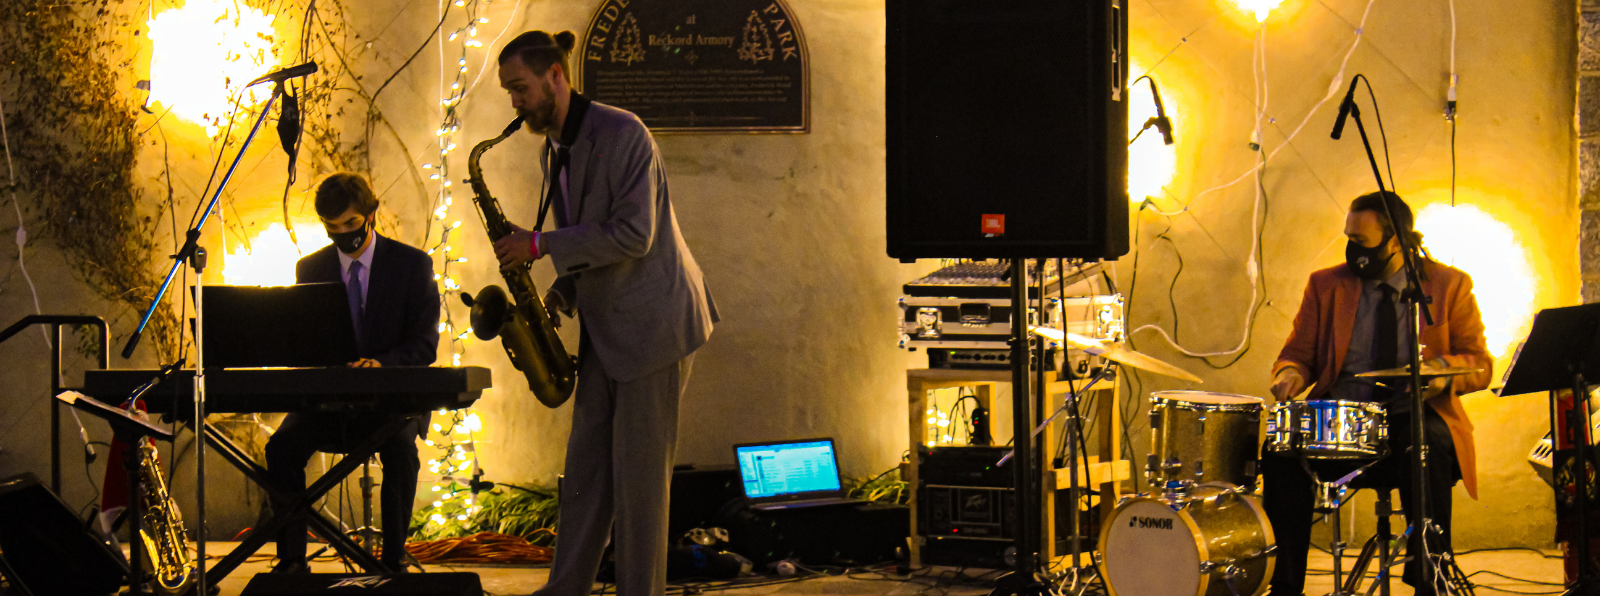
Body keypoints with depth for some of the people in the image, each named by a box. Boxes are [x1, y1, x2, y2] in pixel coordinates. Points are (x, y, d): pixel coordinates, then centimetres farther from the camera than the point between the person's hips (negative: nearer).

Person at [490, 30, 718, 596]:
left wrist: (542, 245, -20)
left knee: (638, 472, -5)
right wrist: (563, 291, 4)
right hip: (607, 326, 8)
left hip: (653, 320, -8)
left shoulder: (621, 134, -16)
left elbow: (633, 235, -23)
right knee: (585, 467, 7)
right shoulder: (554, 151, 11)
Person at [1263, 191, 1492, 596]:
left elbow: (1480, 365, 2)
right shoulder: (1325, 285, 10)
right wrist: (1291, 373, -12)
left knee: (1427, 446, -37)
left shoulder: (1450, 285, 5)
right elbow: (1298, 353, 13)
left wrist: (1443, 369, -20)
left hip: (1416, 415, -2)